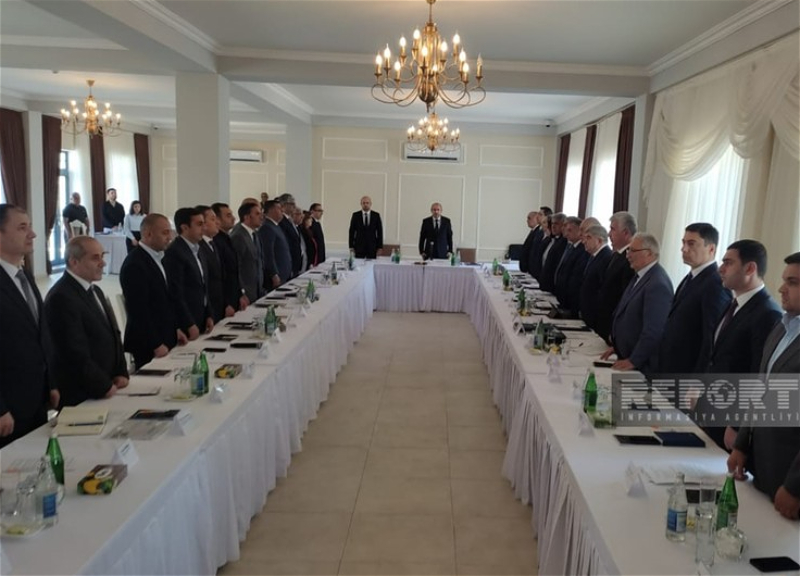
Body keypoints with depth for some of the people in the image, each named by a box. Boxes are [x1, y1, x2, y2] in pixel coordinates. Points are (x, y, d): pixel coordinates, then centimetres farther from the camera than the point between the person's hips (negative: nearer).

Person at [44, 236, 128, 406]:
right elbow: (76, 353, -22)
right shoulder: (61, 298, -19)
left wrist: (121, 373, 3)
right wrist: (104, 387, -15)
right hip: (79, 395, -8)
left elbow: (112, 335, 15)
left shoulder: (95, 290, 11)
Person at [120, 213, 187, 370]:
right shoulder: (134, 264, -19)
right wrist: (156, 345, -18)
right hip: (148, 346, -8)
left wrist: (175, 329, 13)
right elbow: (138, 309, -20)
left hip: (166, 339, 8)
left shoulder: (157, 258, 10)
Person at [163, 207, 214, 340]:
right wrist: (189, 325, -17)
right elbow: (175, 293, -18)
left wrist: (208, 315, 11)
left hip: (200, 323, 8)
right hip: (184, 326, -8)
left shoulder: (197, 251, 13)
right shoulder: (174, 252, -15)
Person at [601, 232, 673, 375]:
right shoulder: (641, 275, 8)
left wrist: (633, 361, -19)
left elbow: (653, 330, -25)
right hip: (627, 355, 9)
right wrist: (617, 346, 14)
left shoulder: (658, 284, -22)